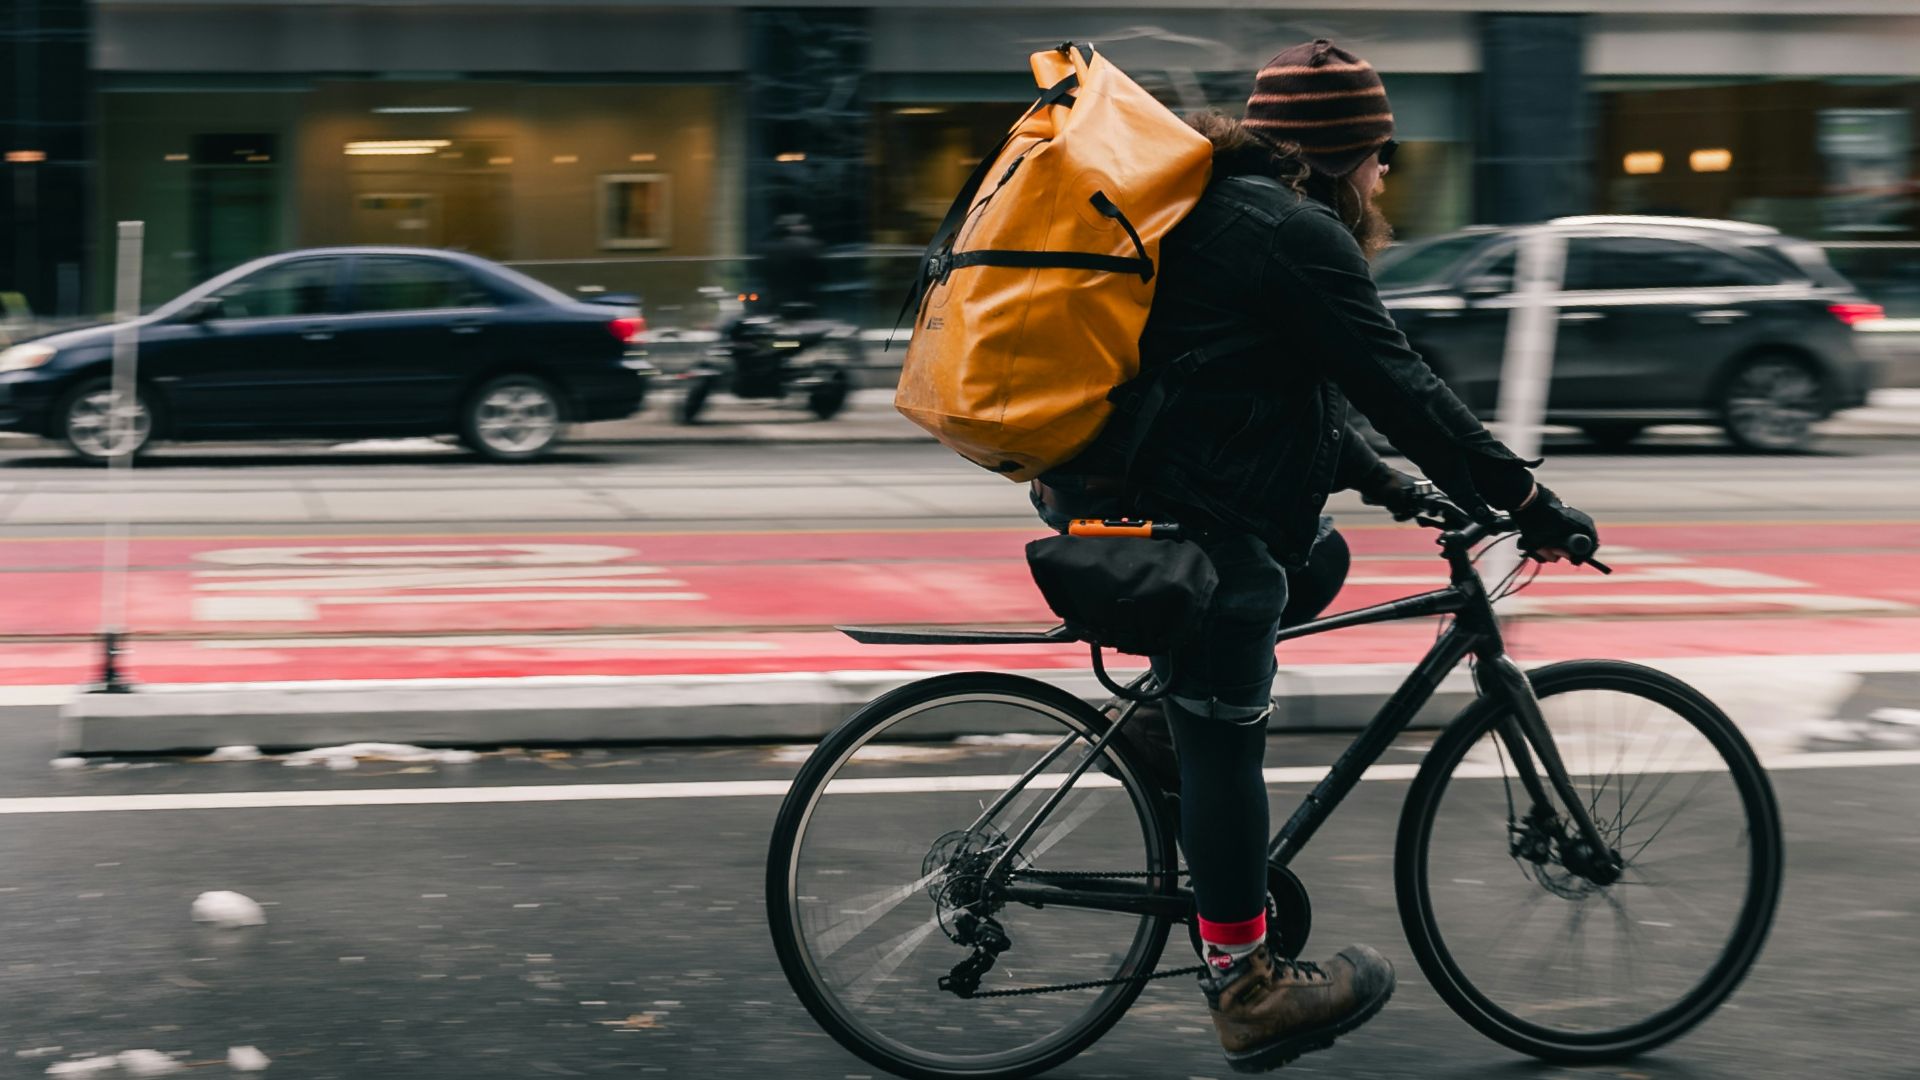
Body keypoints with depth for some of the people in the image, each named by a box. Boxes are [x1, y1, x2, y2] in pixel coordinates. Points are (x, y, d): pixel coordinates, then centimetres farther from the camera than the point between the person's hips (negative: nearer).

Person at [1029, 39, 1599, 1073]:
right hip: (1189, 521, -10)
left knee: (1314, 557, 25)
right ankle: (1248, 989, 5)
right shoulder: (1296, 233, -12)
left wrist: (1376, 479, 28)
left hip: (1101, 483, 10)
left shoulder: (1217, 206, 19)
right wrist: (1529, 500, -11)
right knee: (1221, 737, -3)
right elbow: (1398, 386, -15)